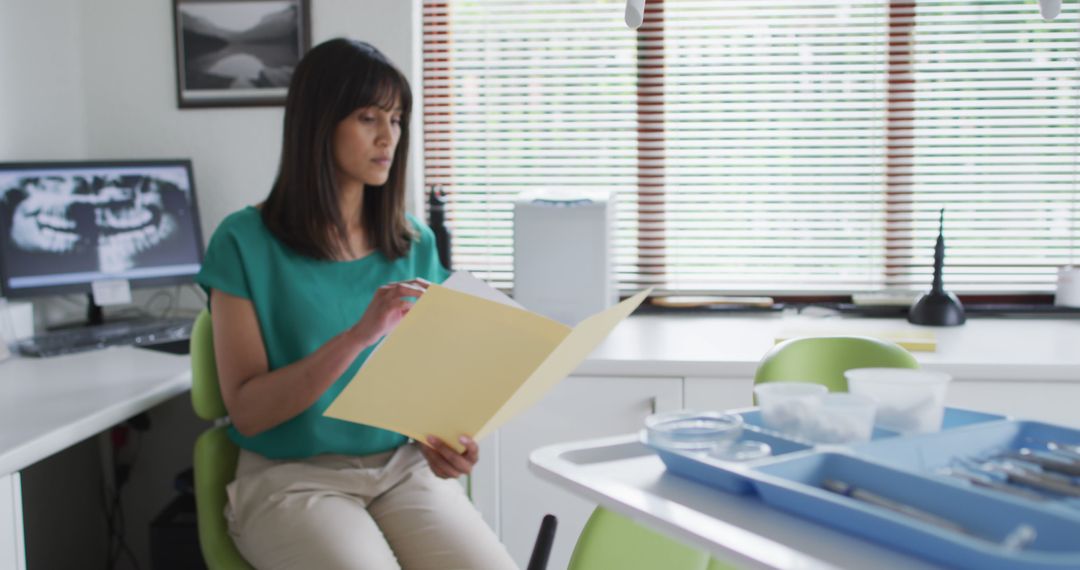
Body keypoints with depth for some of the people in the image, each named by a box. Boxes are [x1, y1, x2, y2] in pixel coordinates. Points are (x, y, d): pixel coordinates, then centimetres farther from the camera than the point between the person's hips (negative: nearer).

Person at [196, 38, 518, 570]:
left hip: (402, 467, 3)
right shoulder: (244, 242, -6)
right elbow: (247, 412, -10)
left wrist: (444, 435, -11)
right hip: (290, 477, -3)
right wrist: (357, 336, -24)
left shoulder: (414, 244, 7)